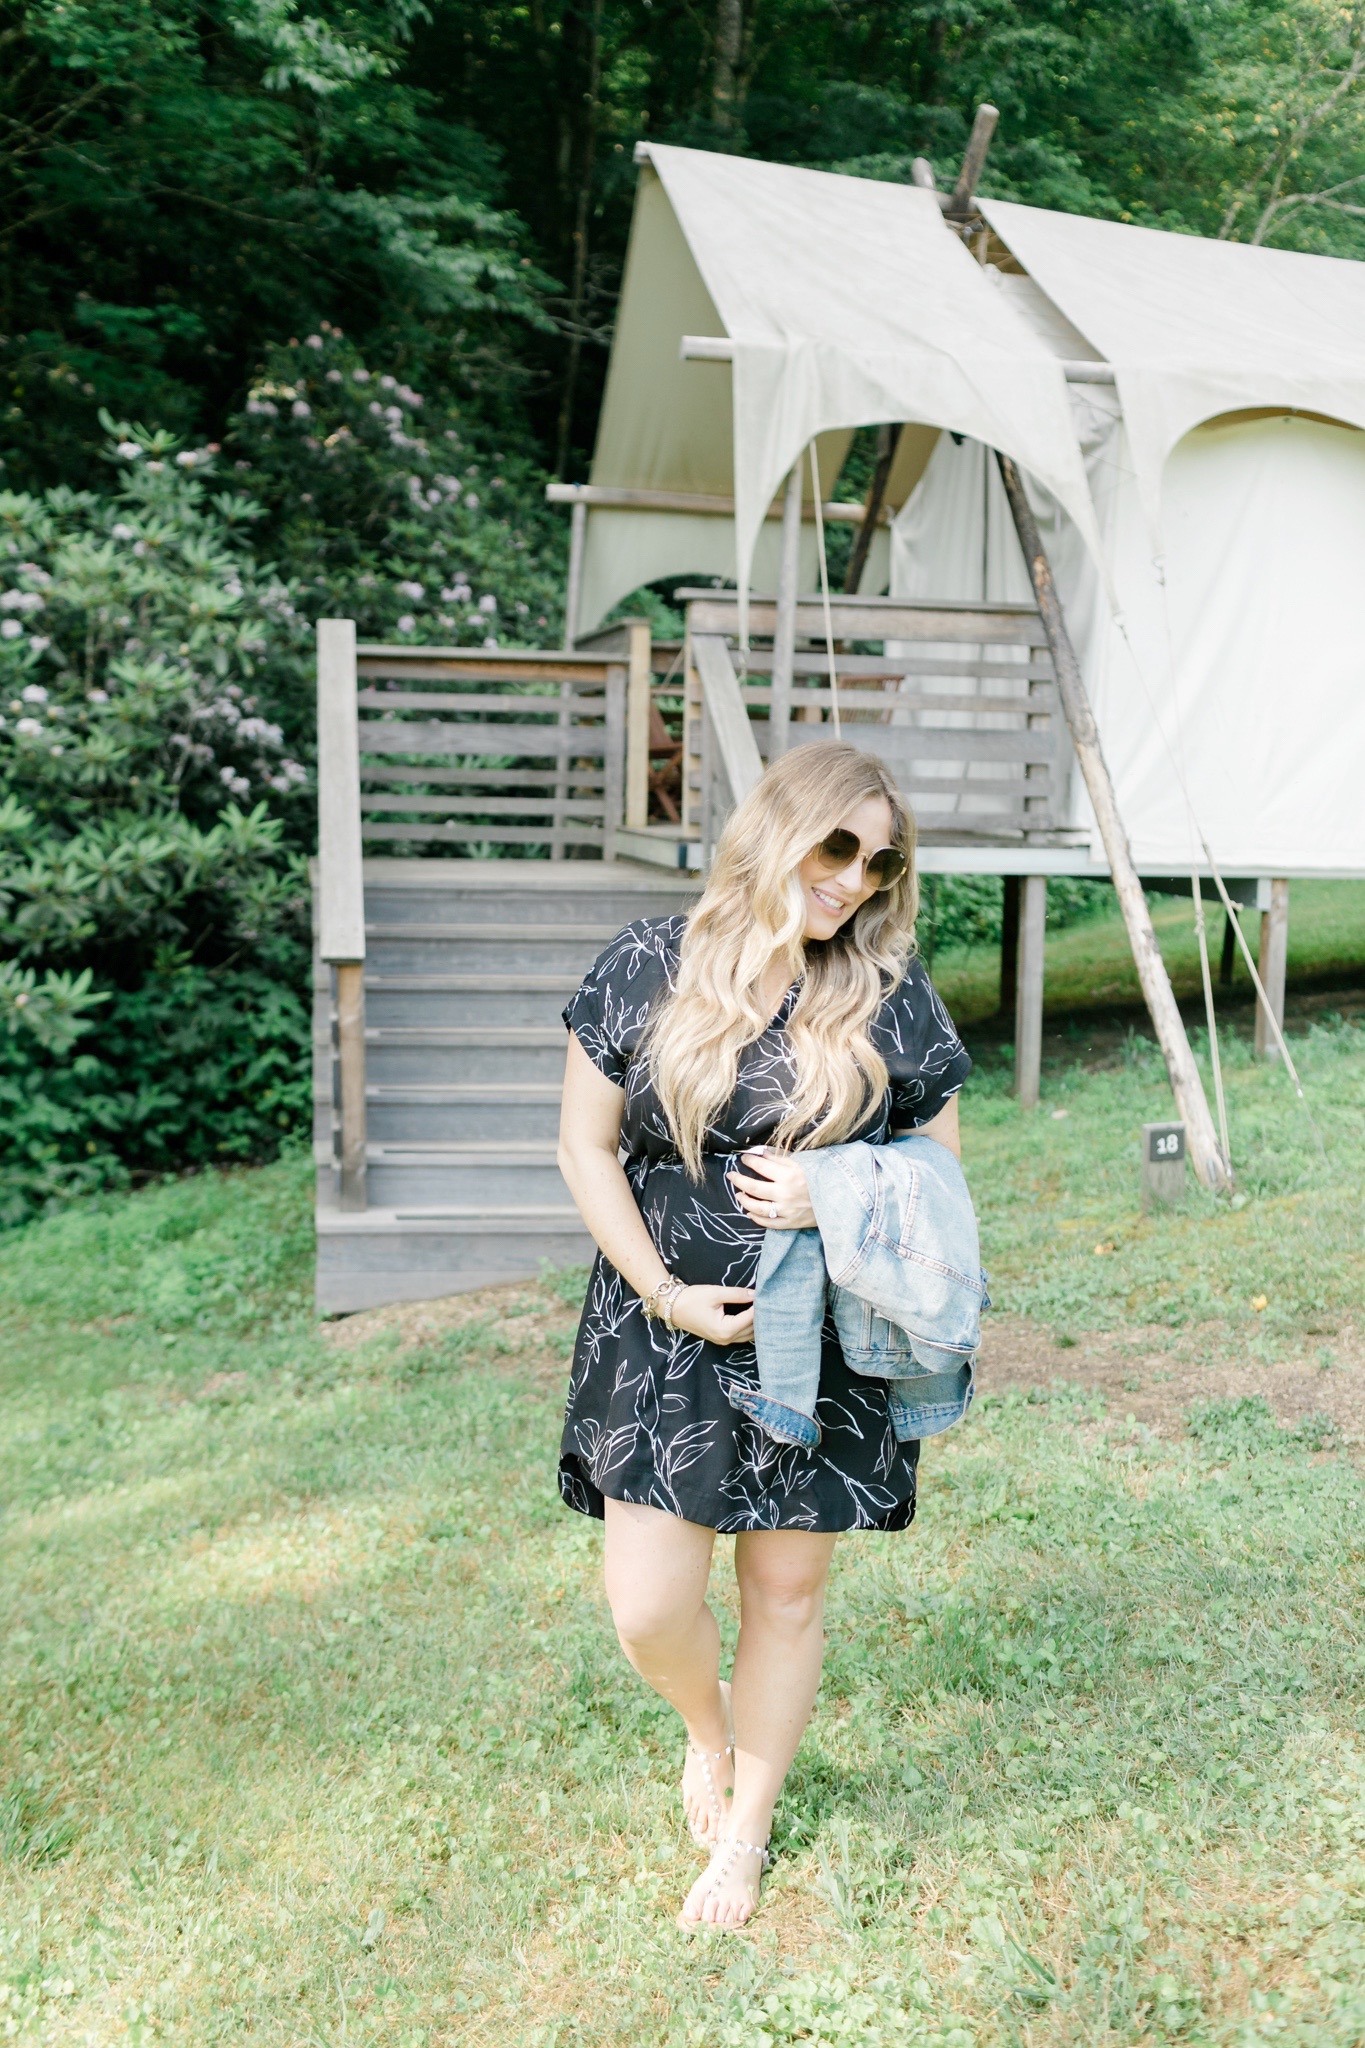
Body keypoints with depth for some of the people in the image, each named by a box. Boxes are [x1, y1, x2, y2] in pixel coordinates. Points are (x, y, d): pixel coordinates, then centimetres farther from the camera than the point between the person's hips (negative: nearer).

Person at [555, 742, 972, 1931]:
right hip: (666, 1336, 0)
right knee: (648, 1612, -2)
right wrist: (664, 1293, -9)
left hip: (824, 1348, 1)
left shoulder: (889, 994, -2)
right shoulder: (649, 968, -4)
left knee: (787, 1591, 10)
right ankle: (709, 1728, 35)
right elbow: (586, 1143, 0)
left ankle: (747, 1830, 34)